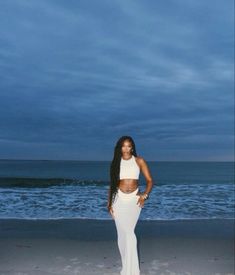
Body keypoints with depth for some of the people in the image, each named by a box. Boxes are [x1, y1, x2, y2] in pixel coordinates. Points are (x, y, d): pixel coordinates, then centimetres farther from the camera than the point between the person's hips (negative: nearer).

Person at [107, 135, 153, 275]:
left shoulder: (139, 161, 1)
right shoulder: (116, 163, 8)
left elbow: (150, 181, 0)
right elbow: (112, 184, 11)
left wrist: (145, 194, -17)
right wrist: (109, 203, 7)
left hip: (134, 199, -2)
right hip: (119, 199, 3)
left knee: (128, 232, -15)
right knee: (122, 233, 4)